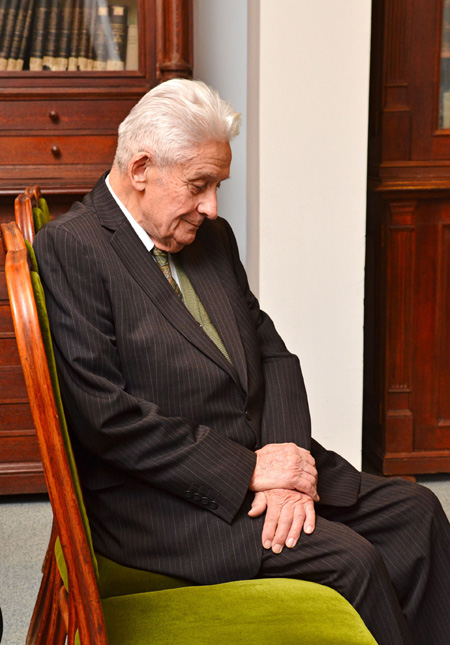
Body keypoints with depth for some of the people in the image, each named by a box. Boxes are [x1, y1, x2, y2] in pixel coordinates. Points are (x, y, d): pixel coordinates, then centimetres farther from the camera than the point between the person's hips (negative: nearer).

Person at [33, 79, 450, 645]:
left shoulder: (211, 237, 12)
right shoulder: (70, 248, -13)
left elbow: (272, 355, 10)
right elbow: (106, 417, -20)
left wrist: (289, 469, -8)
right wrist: (246, 469, -17)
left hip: (253, 466, 8)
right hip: (154, 499, -8)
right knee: (349, 560, -21)